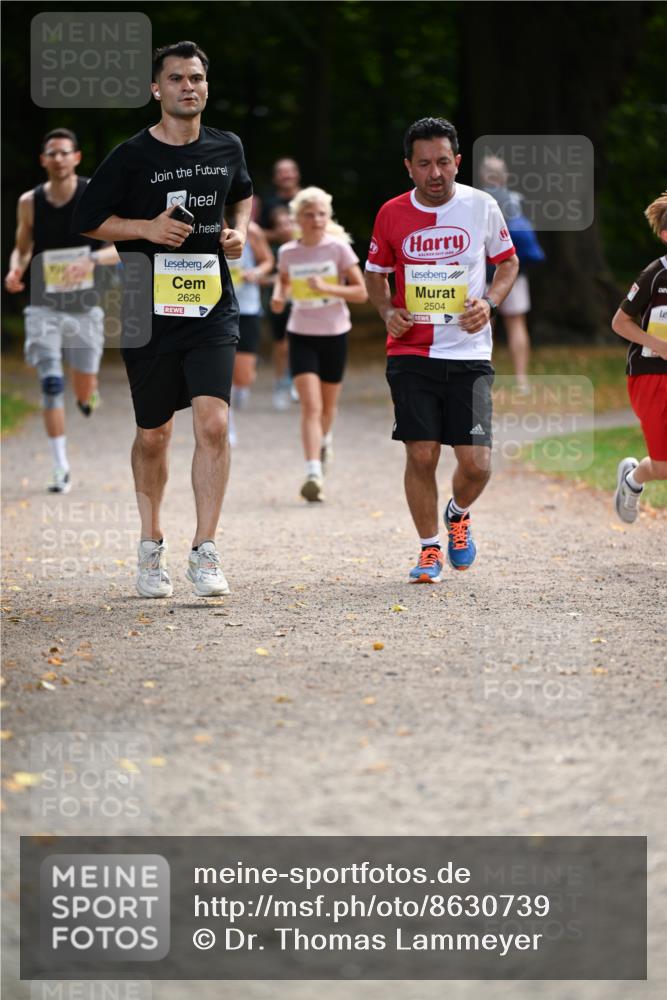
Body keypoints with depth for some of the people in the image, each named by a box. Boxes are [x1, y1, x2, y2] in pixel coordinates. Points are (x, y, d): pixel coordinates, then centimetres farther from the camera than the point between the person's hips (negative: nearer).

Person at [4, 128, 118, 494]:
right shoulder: (29, 202, 0)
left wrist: (91, 260, -26)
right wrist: (16, 270, -9)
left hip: (85, 308, 0)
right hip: (44, 308, 0)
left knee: (85, 392, 6)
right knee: (51, 385, -12)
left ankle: (88, 394, 46)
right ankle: (61, 470, -5)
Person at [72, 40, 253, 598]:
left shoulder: (227, 149, 6)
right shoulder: (131, 157, -5)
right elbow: (87, 220, 1)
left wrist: (239, 230, 6)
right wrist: (148, 227, -13)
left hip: (213, 310, 1)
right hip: (150, 311, -1)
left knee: (213, 423, -15)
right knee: (154, 436, 9)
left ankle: (205, 553, -9)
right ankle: (152, 547, 29)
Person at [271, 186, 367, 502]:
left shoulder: (338, 247, -8)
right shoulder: (288, 252, -1)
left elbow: (361, 292, -7)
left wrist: (327, 288, -21)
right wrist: (280, 295, 0)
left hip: (334, 334, 0)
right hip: (301, 335, 0)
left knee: (327, 406, 14)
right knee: (311, 405, -15)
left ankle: (324, 440, 49)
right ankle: (314, 474, -22)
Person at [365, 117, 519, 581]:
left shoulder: (482, 206, -1)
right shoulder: (392, 214, 0)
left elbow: (508, 263, 12)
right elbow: (376, 273, 15)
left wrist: (489, 302, -6)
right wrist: (388, 311, -4)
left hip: (469, 355, 0)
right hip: (411, 353, 0)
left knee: (476, 462, -6)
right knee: (421, 455, -6)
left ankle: (458, 515, 27)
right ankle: (430, 548, 12)